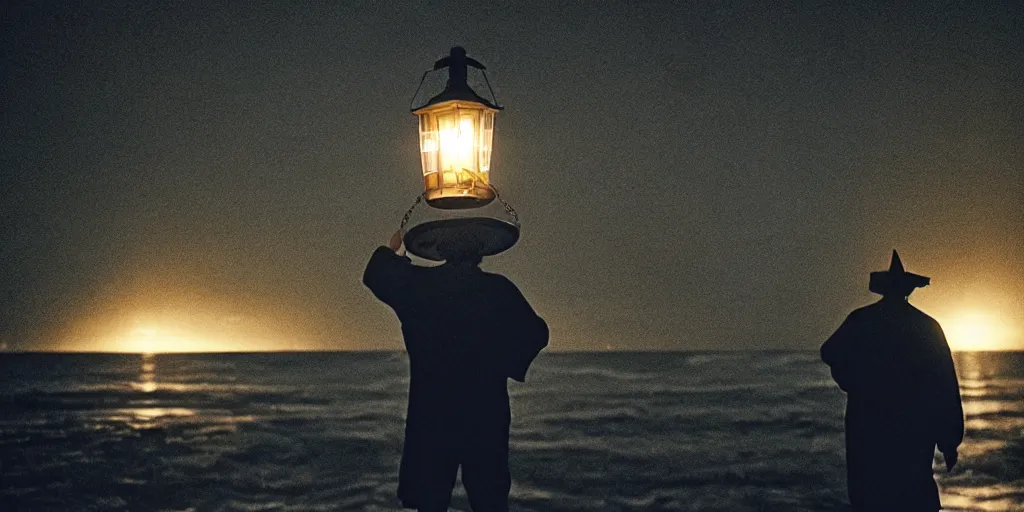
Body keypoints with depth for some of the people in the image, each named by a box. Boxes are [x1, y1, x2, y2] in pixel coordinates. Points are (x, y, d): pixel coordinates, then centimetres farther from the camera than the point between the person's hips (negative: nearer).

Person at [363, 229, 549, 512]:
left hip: (432, 415, 0)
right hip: (487, 414, 1)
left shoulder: (418, 283, -6)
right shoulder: (499, 288, -5)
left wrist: (391, 247, 31)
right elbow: (535, 335, 3)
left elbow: (376, 276, 12)